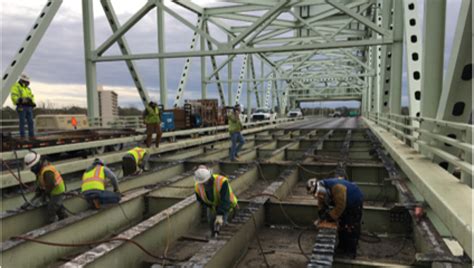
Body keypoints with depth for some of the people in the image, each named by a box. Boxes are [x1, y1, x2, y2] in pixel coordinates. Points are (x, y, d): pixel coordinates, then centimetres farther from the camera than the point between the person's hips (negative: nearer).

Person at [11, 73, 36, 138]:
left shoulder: (28, 88, 22)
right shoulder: (16, 87, 0)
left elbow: (32, 96, 22)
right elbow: (14, 97, -12)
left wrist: (32, 103, 3)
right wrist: (22, 100, -26)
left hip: (28, 107, 6)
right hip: (21, 107, -6)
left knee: (30, 122, 2)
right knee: (22, 122, -6)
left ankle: (31, 135, 5)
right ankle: (22, 136, -3)